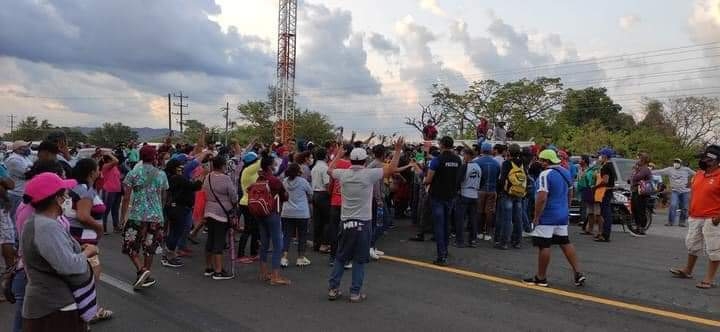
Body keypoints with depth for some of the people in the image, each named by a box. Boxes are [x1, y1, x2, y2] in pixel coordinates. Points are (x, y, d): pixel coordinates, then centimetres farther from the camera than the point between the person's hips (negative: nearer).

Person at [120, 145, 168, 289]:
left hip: (137, 215, -2)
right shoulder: (162, 175, 4)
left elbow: (126, 198, -6)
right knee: (149, 247, 13)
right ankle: (147, 276, 19)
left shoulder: (133, 173, -3)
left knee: (130, 245, 9)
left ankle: (142, 270, -10)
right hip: (156, 216, 3)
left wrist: (123, 215, 1)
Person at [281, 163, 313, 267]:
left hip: (287, 213, 3)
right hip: (301, 213, -3)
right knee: (302, 235, 9)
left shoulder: (285, 181, 0)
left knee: (287, 235, 7)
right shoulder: (302, 181, -11)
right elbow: (311, 192, 2)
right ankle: (300, 258, 14)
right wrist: (307, 199, 21)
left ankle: (284, 257, -1)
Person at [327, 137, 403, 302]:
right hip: (362, 223, -3)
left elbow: (330, 169, 22)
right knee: (359, 260, 5)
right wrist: (398, 150, 2)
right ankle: (355, 293, 8)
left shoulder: (343, 174, 0)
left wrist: (338, 155, 36)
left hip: (346, 222, 4)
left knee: (340, 257, 14)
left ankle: (333, 289, 17)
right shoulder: (369, 174, -11)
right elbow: (392, 169, -7)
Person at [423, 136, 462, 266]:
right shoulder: (458, 160, 0)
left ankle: (442, 256, -8)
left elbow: (428, 180, -14)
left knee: (439, 225, -4)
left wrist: (424, 181, 8)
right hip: (450, 195, 5)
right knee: (446, 224, 18)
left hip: (437, 196, -5)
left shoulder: (437, 160, -16)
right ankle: (445, 252, 30)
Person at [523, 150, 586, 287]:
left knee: (544, 246, 0)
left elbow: (542, 198, -23)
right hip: (563, 215, 9)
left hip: (548, 217, -9)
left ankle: (541, 278, 9)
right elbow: (569, 194, 21)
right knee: (565, 243, 16)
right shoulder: (566, 172, 9)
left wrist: (536, 217, -15)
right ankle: (578, 273, 14)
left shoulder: (546, 174, -18)